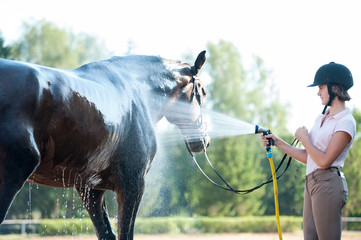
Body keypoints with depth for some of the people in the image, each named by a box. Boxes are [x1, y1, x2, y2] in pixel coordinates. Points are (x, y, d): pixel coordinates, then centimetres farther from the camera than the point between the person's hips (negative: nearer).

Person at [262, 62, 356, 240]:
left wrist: (303, 138, -4)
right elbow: (308, 157, 18)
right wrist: (278, 143, 16)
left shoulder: (346, 122, -9)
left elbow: (324, 161, -16)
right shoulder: (321, 118, 18)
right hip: (312, 183, 9)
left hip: (328, 184, -9)